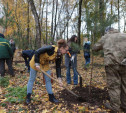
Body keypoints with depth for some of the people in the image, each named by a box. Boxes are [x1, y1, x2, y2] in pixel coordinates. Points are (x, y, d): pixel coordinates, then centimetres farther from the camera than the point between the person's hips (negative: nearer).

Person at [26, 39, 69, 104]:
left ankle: (51, 97, 16)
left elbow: (58, 67, -4)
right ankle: (28, 97, 17)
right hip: (36, 61, -6)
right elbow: (37, 52, -28)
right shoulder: (51, 48, -32)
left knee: (48, 80, 5)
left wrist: (59, 78, -9)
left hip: (45, 64, 7)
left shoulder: (59, 56, -9)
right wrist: (37, 64, -27)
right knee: (32, 79, 4)